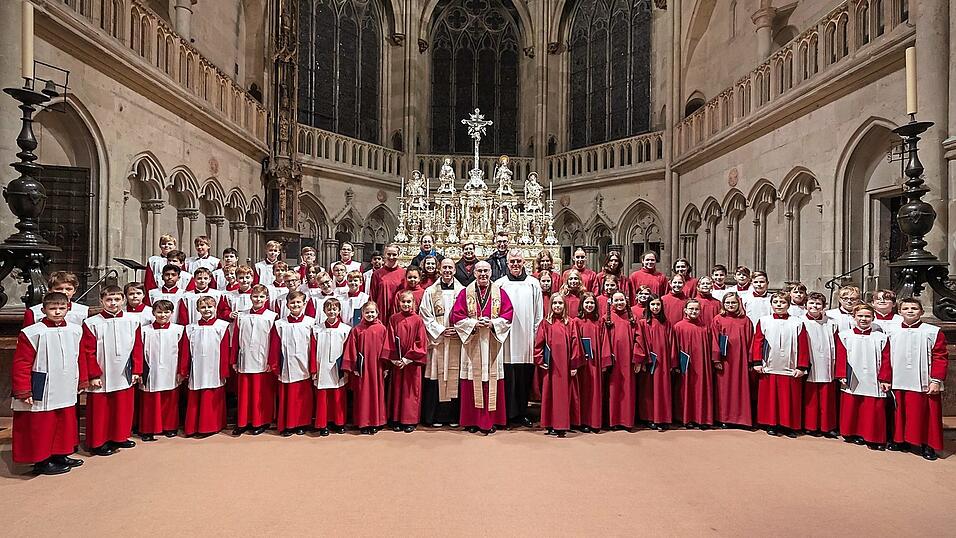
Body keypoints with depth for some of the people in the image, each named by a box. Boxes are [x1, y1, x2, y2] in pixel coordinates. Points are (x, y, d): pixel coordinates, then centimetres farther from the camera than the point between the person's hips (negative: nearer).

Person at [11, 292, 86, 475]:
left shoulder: (75, 330, 5)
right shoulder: (32, 333, -12)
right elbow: (21, 364, -11)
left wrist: (82, 381, 16)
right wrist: (23, 391, -12)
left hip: (66, 391, 6)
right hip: (42, 393, -5)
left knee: (66, 424, 15)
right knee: (40, 429, 6)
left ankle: (61, 455, 31)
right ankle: (41, 462, 20)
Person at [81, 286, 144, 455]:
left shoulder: (132, 321, 2)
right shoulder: (91, 323, -7)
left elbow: (137, 348, 6)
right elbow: (88, 352, -7)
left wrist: (137, 371, 3)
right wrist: (94, 375, -9)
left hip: (124, 376, 3)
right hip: (101, 377, -3)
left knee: (123, 408, 12)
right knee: (100, 411, 6)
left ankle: (119, 437, 28)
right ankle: (98, 443, 21)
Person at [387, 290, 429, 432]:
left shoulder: (418, 320, -4)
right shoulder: (393, 319, 2)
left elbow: (421, 343, -6)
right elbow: (391, 341, 1)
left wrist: (408, 359, -11)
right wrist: (395, 359, -8)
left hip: (412, 362, -2)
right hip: (397, 362, 2)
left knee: (411, 390, 4)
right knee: (397, 389, 8)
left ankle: (410, 421, 13)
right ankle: (397, 420, 18)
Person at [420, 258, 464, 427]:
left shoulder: (462, 291, 7)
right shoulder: (430, 291, 6)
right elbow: (425, 315, 1)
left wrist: (458, 330, -8)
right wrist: (441, 330, -8)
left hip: (457, 340, 1)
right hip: (437, 339, 0)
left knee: (454, 376, 2)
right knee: (437, 375, -1)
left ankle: (453, 415, 10)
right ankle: (436, 415, 7)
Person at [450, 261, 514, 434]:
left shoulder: (500, 292, 7)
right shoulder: (465, 293, 5)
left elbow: (508, 314, 1)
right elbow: (456, 315, 0)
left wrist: (492, 324, -13)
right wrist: (474, 323, -13)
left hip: (492, 344, 1)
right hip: (472, 344, 0)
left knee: (492, 380, 1)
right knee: (473, 380, 2)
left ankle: (491, 420, 11)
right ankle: (472, 420, 11)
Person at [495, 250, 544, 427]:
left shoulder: (533, 283, 9)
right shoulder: (499, 284, 5)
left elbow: (539, 313, 10)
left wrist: (537, 335, 6)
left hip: (527, 338, 1)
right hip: (506, 337, -1)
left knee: (525, 376, 4)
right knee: (508, 377, -1)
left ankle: (522, 412, 16)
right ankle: (508, 413, 10)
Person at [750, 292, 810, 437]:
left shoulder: (797, 323, 4)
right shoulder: (764, 321, 5)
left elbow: (803, 346, 1)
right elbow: (757, 342, 3)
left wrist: (801, 367, -4)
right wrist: (757, 362, -3)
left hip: (790, 369, 0)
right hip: (769, 368, 0)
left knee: (790, 399, 5)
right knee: (770, 398, 6)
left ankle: (790, 426, 17)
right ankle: (771, 425, 16)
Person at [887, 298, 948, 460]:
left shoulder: (933, 332, -2)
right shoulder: (893, 333, 6)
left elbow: (940, 358, -5)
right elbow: (887, 358, 8)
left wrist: (936, 381, -10)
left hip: (924, 384, -3)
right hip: (899, 383, 3)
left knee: (925, 414, 5)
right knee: (901, 414, 12)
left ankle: (928, 445, 18)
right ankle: (900, 440, 25)